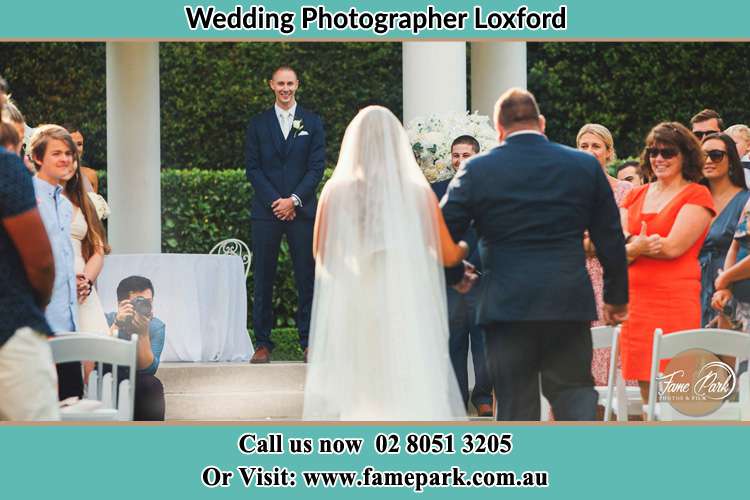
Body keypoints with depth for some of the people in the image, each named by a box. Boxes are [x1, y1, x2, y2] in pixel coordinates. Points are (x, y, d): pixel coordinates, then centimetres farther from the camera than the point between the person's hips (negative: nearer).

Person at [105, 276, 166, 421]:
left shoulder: (156, 327, -8)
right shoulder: (107, 321, -13)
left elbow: (148, 369, -17)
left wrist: (143, 334, -29)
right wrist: (116, 326, -35)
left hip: (139, 387, 2)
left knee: (152, 385, -28)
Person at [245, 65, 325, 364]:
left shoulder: (312, 123, 9)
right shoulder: (258, 124, 10)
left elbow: (317, 167, 3)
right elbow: (253, 168, 4)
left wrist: (294, 200, -9)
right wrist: (275, 201, -8)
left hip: (302, 210, 0)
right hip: (266, 210, 0)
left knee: (307, 277, -1)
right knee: (262, 279, -1)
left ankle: (309, 341, 4)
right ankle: (262, 343, 3)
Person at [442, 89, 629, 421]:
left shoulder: (478, 170, -1)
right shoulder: (585, 166, 5)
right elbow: (610, 239, 9)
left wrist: (456, 274, 20)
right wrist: (617, 296, 19)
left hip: (506, 304, -1)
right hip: (570, 305, 2)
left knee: (516, 406, 5)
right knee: (576, 394, 8)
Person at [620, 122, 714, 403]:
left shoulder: (697, 195, 0)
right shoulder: (636, 196, 17)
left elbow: (673, 247, -11)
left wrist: (630, 247, -2)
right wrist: (637, 245, -15)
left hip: (675, 300, -5)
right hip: (635, 301, 5)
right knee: (646, 391, 5)